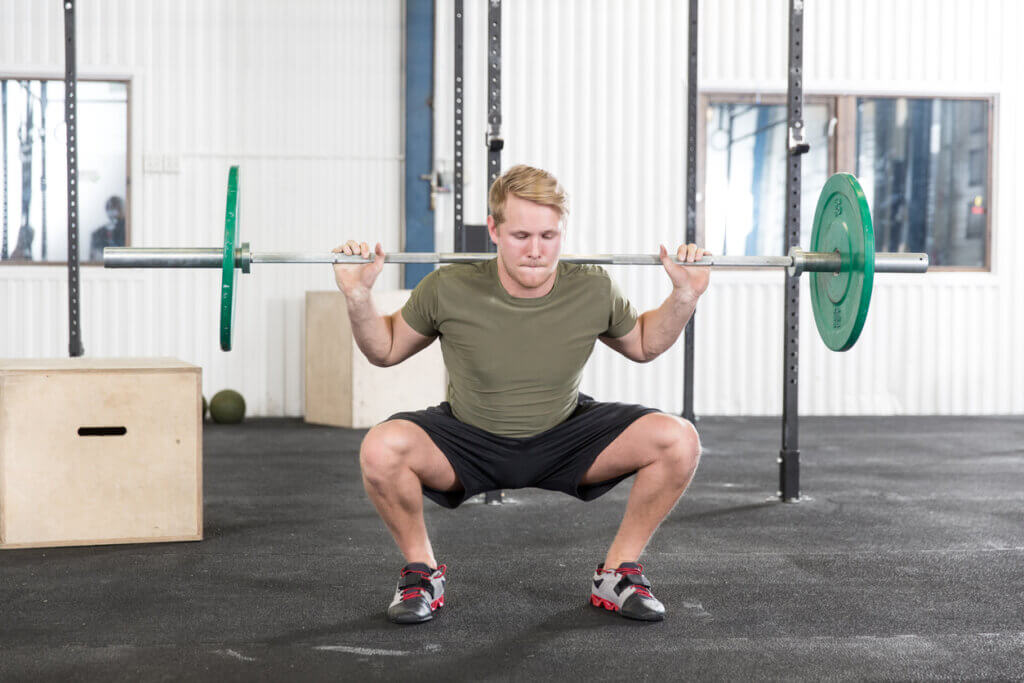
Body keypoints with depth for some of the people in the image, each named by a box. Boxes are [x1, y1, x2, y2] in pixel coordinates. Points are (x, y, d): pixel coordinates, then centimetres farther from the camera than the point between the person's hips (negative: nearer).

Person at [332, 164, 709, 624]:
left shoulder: (593, 292, -15)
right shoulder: (449, 291, -20)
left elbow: (643, 346, 7)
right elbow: (385, 351, -2)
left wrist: (684, 296, -9)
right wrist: (357, 296, -20)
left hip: (564, 439, 2)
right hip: (467, 442, -1)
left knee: (678, 440, -21)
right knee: (381, 448, -33)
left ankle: (619, 572, 1)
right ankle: (421, 571, -4)